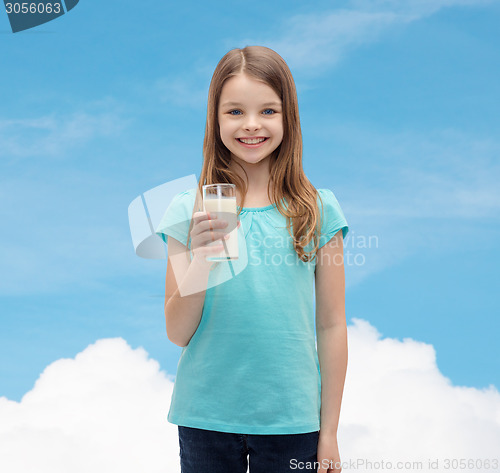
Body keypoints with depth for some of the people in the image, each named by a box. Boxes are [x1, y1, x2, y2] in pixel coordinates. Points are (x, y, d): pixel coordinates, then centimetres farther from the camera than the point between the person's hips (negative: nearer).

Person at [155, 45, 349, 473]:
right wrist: (201, 257, -18)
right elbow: (178, 333, -2)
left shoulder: (318, 210, -2)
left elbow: (331, 326, 1)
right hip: (206, 418, 0)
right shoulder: (189, 210, -2)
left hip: (291, 419, 0)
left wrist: (329, 432, 1)